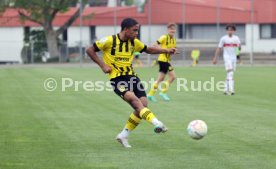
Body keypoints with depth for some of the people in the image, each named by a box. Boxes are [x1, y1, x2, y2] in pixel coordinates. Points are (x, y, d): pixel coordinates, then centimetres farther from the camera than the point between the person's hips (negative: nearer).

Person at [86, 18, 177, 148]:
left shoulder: (134, 42, 8)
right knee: (134, 99, -29)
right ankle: (156, 124, -45)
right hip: (117, 78, -7)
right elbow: (90, 50, -3)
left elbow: (148, 49, 23)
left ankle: (123, 135, 5)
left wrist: (166, 51, 11)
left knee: (143, 104, -8)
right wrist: (103, 65, -11)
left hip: (131, 76, 7)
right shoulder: (110, 41, -10)